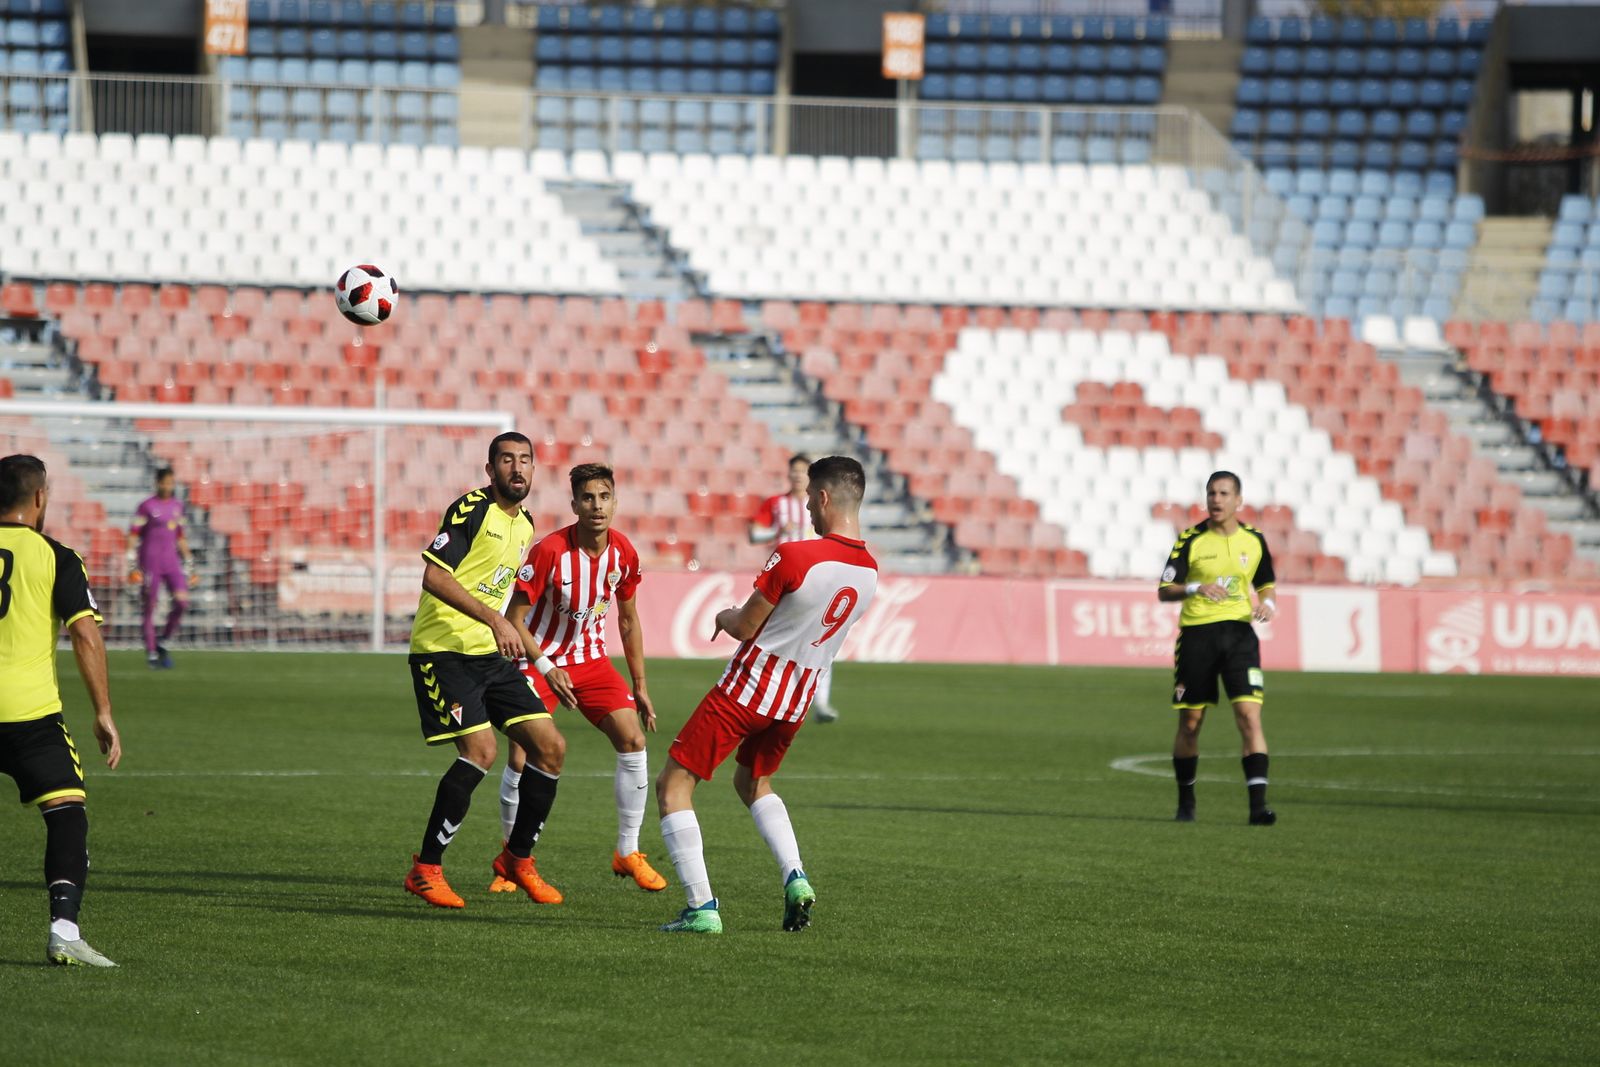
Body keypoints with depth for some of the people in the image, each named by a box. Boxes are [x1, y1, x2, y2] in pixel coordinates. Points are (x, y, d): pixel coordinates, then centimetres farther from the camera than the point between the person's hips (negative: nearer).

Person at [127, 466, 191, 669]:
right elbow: (134, 535, -5)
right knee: (149, 607, -2)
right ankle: (151, 654, 5)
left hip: (171, 561, 5)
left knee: (181, 601, -10)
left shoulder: (177, 506, 13)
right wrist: (132, 565, -11)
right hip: (150, 560, -5)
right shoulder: (147, 506, -4)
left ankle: (162, 642, 9)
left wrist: (187, 562, 20)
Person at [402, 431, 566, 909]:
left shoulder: (524, 525, 15)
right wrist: (494, 620, -26)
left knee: (551, 746, 1)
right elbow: (434, 576, -21)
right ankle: (425, 869, -11)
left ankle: (518, 858, 17)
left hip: (490, 654, 8)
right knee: (481, 750, -22)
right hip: (443, 649, -8)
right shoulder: (472, 509, -11)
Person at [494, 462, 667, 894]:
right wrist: (547, 669, -25)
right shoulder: (549, 551, -23)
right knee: (522, 758, -14)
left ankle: (628, 853, 3)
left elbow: (628, 619, 8)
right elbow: (515, 618, -16)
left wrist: (640, 687, 9)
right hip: (540, 661, -4)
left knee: (633, 740, -10)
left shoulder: (623, 553, -7)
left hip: (591, 660, 4)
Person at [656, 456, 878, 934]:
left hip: (747, 688, -7)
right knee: (753, 783, 31)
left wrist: (726, 615, 9)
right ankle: (795, 878, 10)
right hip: (797, 699, 7)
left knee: (673, 786, 3)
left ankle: (701, 907, -7)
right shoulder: (869, 571, 0)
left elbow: (744, 627, -13)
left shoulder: (794, 557, -23)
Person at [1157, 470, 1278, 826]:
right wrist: (1195, 588, -23)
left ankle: (1258, 805, -16)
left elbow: (1265, 583, 20)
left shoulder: (1253, 540, 5)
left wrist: (1267, 603, -2)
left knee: (1250, 716, -13)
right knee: (1190, 723, 6)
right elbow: (1164, 590, -4)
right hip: (1196, 634, -1)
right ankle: (1185, 802, 24)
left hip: (1239, 632, 1)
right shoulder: (1191, 540, -2)